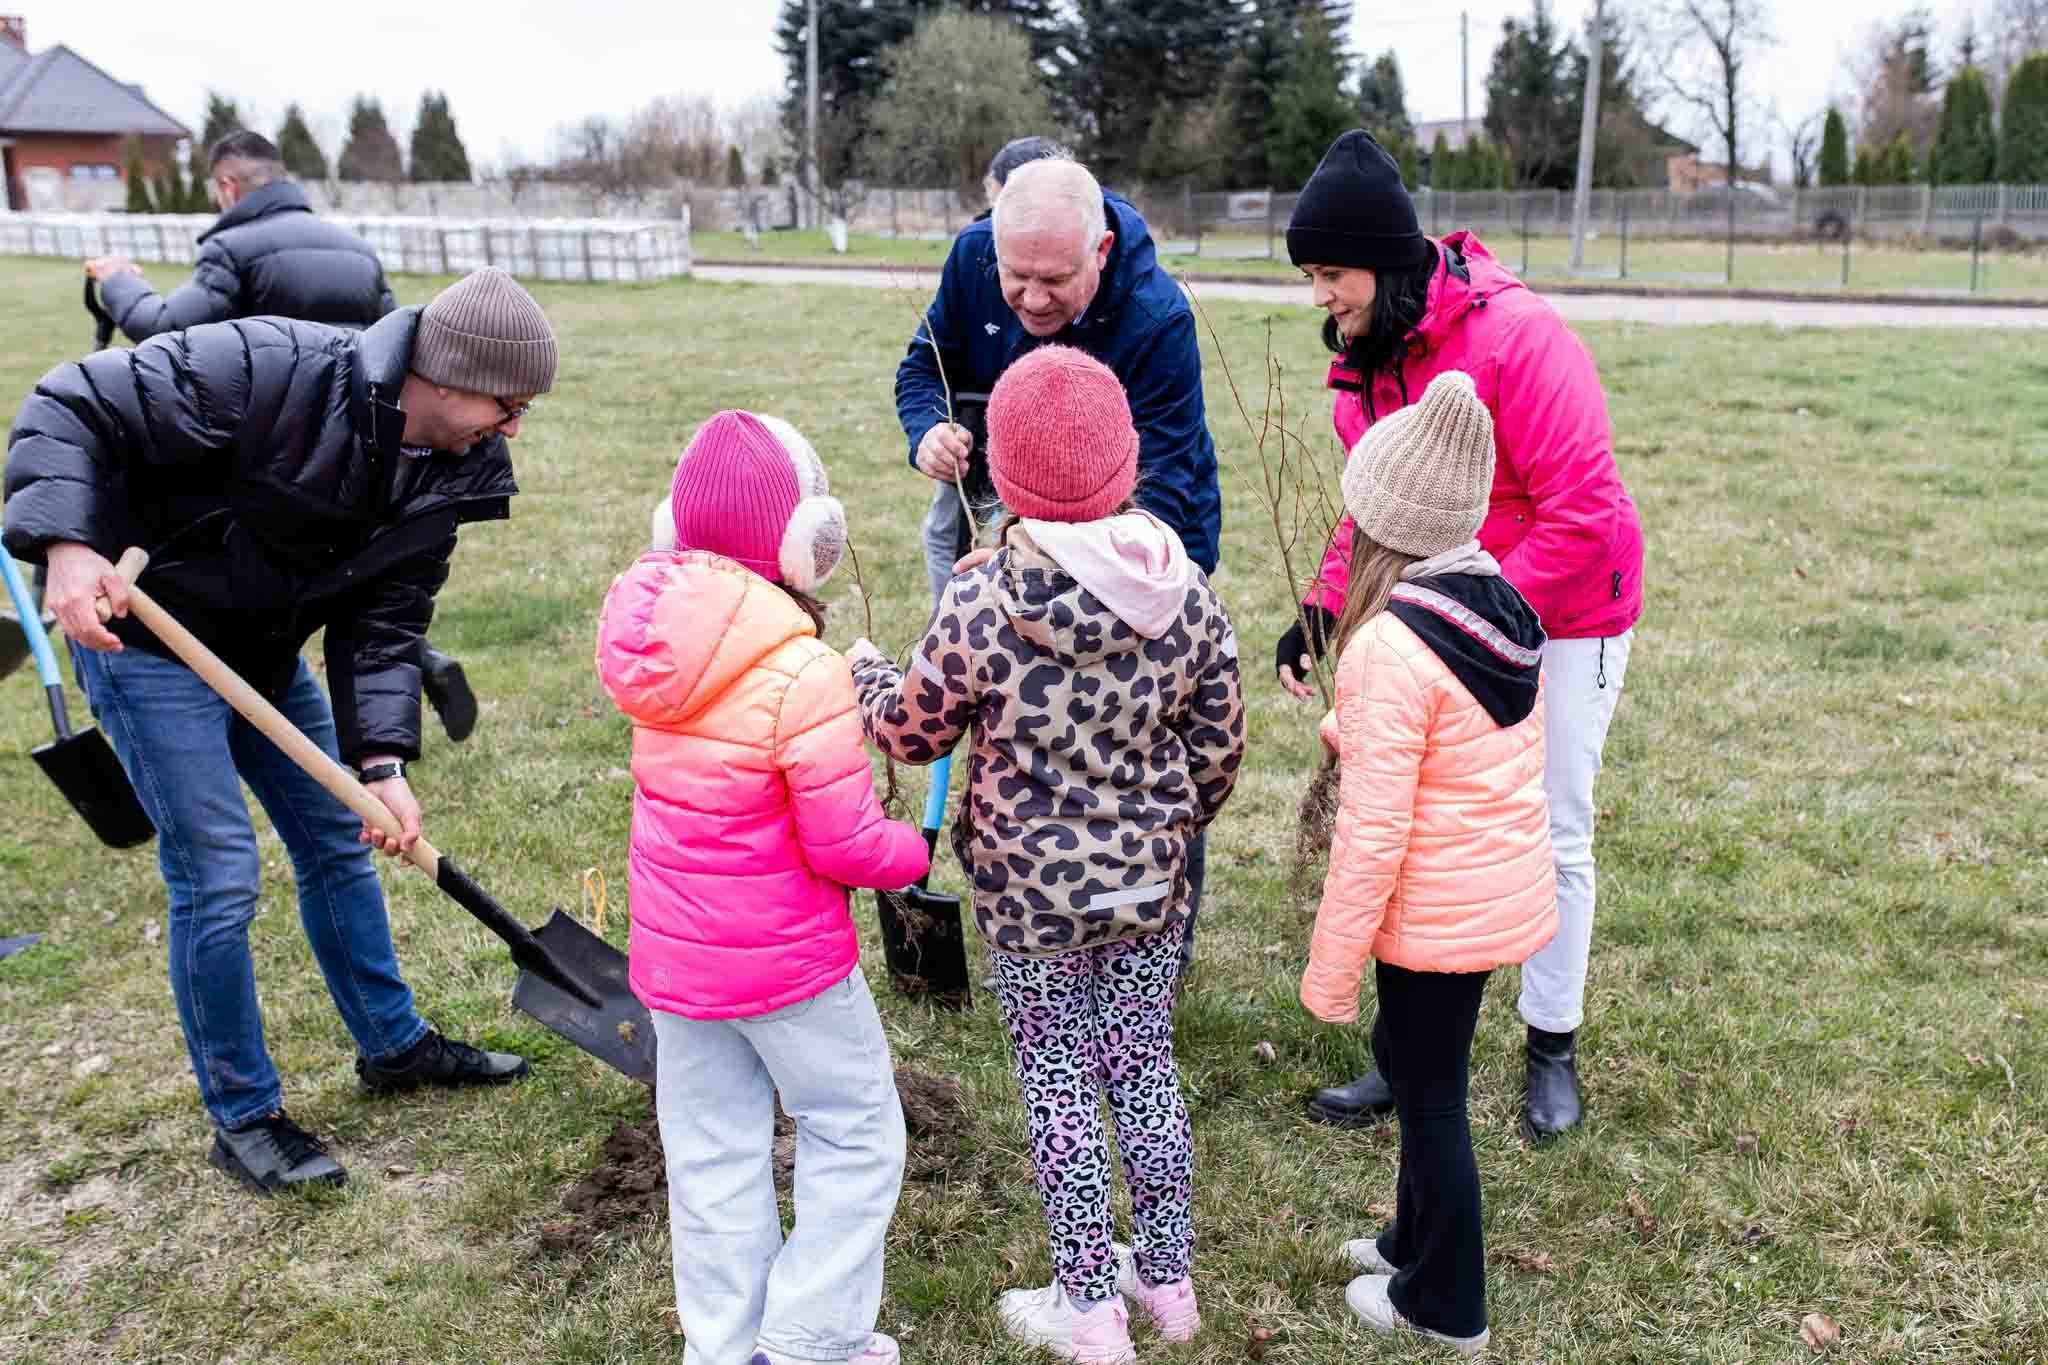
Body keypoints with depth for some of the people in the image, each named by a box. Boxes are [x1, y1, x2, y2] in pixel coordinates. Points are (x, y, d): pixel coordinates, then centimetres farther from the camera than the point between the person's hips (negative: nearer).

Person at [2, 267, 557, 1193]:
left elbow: (386, 621, -5)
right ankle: (242, 1118, 13)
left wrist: (382, 760, -16)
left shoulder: (447, 476, -7)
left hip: (268, 649, 7)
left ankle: (391, 1044, 34)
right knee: (218, 880, -5)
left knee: (338, 844, 15)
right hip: (142, 631, -7)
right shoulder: (275, 370, -29)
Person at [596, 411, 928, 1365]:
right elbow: (844, 846, -20)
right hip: (786, 961, -6)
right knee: (855, 1138, 13)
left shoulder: (659, 639, -3)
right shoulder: (803, 673, -25)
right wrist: (918, 852, 0)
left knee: (712, 1157, 18)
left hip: (674, 955, 7)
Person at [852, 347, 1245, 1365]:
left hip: (1031, 898, -4)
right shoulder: (1186, 591, -9)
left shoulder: (978, 606, -21)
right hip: (1150, 887, 4)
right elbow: (1219, 744, 1)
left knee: (1057, 1086, 12)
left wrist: (865, 674, 17)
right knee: (1144, 1066, 19)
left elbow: (911, 734, -5)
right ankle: (1169, 1282, 36)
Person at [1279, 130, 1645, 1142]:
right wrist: (1324, 607, -10)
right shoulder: (1364, 365, -1)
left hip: (1565, 617, -6)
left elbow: (1582, 512, -27)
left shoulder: (1515, 337, -25)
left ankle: (1552, 1049, 26)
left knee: (1554, 835, 6)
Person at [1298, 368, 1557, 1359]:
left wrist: (1329, 971, -14)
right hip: (1506, 893, 8)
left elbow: (1372, 833, -23)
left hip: (1436, 914, -8)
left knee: (1430, 1094, 11)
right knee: (1414, 1059, 26)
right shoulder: (1502, 607, 0)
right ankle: (1418, 1237, 45)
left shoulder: (1390, 647, -25)